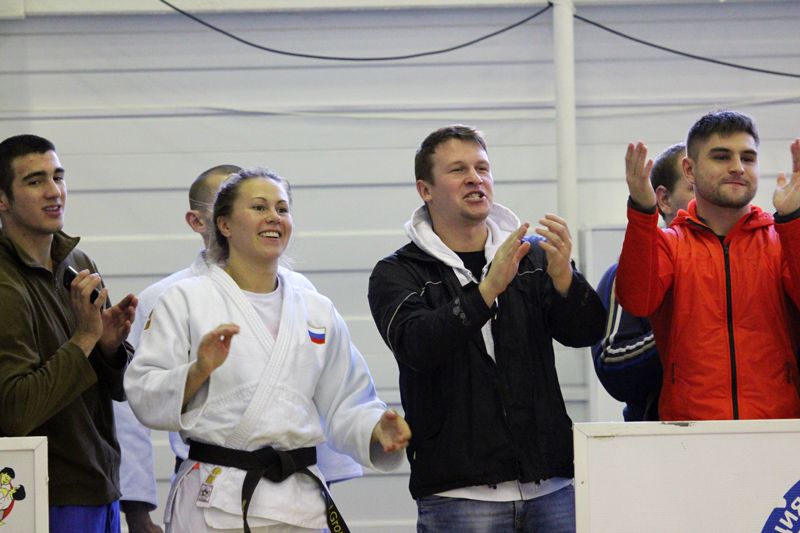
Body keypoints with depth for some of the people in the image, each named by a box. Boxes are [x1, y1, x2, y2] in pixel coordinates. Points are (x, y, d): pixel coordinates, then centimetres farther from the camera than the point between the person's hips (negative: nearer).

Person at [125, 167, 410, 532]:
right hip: (215, 502, -4)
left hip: (299, 502, 4)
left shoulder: (317, 311, 14)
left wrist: (378, 429, -5)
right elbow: (145, 397, -4)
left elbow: (345, 404, 15)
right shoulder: (184, 300, 2)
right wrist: (199, 370, -21)